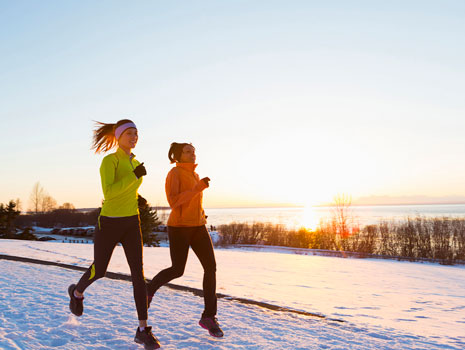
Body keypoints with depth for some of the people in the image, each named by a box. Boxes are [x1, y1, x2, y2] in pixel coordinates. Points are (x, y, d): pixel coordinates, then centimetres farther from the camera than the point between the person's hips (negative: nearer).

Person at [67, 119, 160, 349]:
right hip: (109, 223, -5)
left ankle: (143, 330, -3)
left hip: (131, 224, 5)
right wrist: (134, 176, -29)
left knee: (138, 273, -8)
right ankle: (77, 292, 48)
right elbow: (108, 192, -27)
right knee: (99, 271, 12)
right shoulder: (109, 160, -14)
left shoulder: (135, 163, 10)